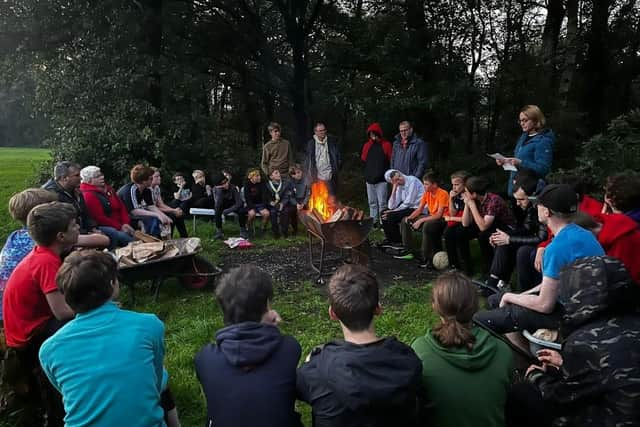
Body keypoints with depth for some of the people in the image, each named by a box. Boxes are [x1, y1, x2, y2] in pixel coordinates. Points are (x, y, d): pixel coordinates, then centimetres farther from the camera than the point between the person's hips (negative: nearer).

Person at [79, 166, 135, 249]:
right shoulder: (88, 195, -7)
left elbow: (122, 207, 15)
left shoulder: (108, 189, 17)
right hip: (104, 227, -7)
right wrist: (120, 227, -17)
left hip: (121, 225, 7)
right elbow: (99, 218, -15)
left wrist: (125, 224, -1)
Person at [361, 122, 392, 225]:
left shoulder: (386, 145, -3)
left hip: (381, 178, -5)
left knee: (382, 202, -4)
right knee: (372, 202, 11)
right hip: (369, 178, 5)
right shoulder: (367, 145, 10)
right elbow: (363, 160, 16)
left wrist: (387, 173, -8)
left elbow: (391, 161, -4)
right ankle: (374, 221, 20)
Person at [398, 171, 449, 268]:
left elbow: (439, 215, -27)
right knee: (405, 221, 3)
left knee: (427, 226, -39)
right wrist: (410, 217, -12)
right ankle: (408, 251, 7)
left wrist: (421, 221, -30)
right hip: (431, 217, 9)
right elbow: (419, 209, 6)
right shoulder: (427, 193, 2)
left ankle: (426, 257, -27)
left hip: (442, 219, -9)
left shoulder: (443, 194, -21)